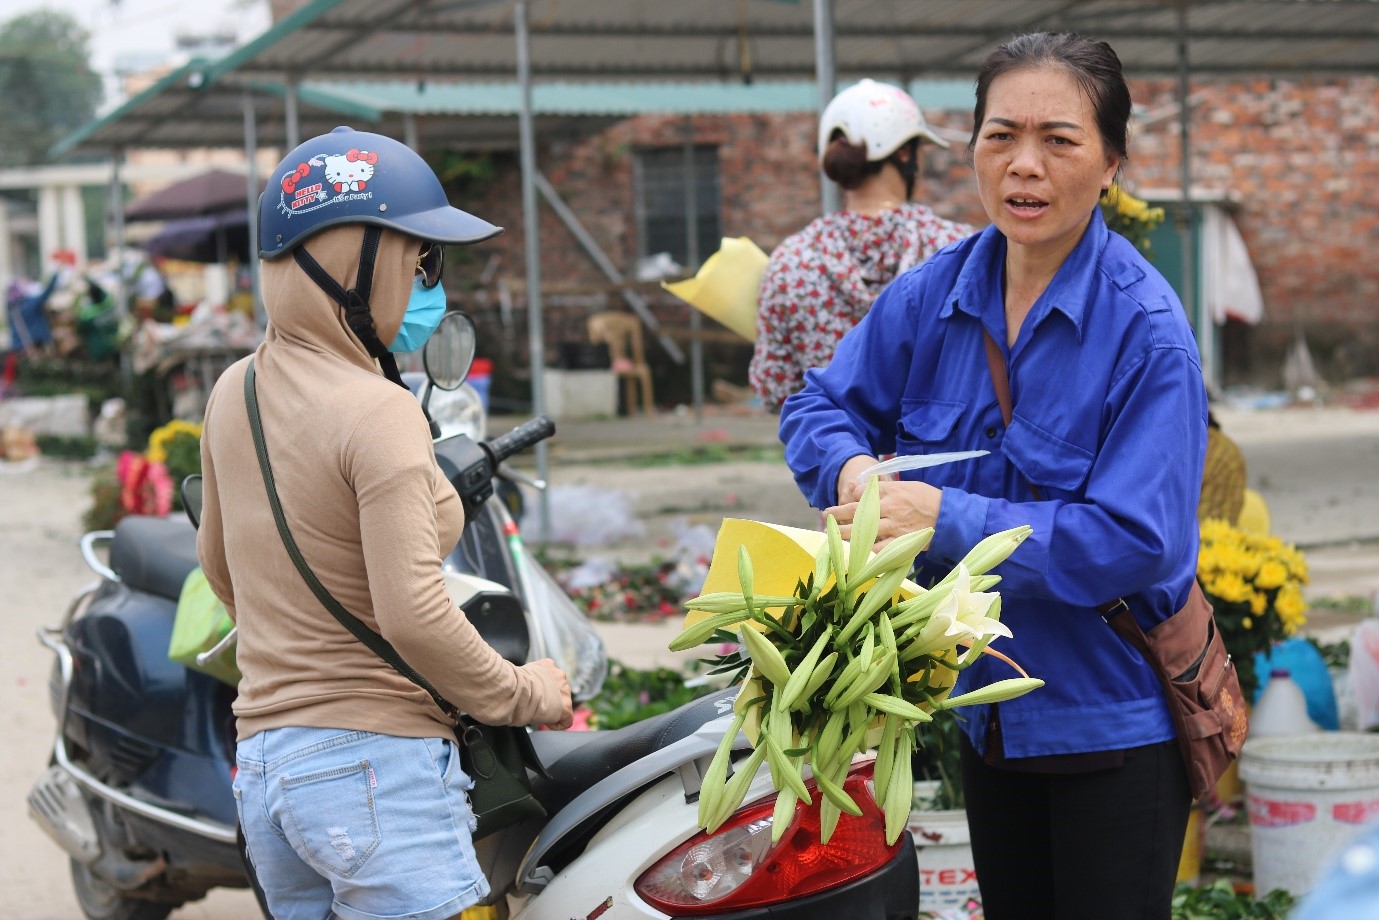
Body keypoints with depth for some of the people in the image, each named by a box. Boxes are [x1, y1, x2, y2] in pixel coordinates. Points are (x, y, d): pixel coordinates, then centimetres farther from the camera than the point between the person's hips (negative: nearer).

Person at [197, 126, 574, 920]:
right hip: (375, 765, -8)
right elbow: (413, 614, -22)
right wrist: (524, 695, -8)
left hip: (261, 759, 8)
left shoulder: (235, 393, 8)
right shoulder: (379, 413, -16)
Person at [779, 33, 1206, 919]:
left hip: (1113, 720, -6)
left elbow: (1136, 539, -25)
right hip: (988, 706, 6)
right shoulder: (935, 293, -2)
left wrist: (949, 517, -27)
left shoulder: (1147, 328, -21)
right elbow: (822, 404, 9)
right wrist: (851, 465, -15)